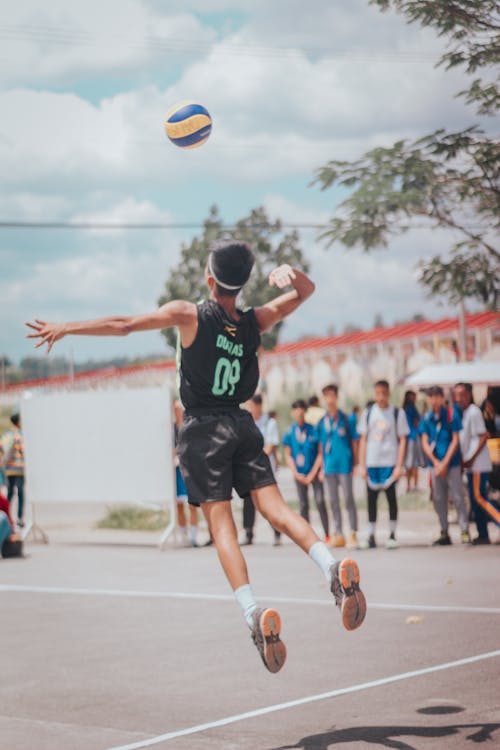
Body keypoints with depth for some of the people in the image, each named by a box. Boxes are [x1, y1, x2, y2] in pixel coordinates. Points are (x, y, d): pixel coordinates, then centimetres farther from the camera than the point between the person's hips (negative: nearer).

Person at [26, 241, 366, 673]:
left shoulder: (188, 315, -7)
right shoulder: (255, 322, 4)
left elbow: (124, 325, -6)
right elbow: (305, 292, 15)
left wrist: (65, 328, 3)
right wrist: (292, 274, -8)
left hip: (202, 429, -3)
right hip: (243, 426, 3)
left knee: (222, 527, -6)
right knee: (277, 508, 0)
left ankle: (255, 616, -19)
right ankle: (332, 567, -23)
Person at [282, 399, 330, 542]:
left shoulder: (313, 430, -4)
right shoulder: (289, 432, 2)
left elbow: (320, 453, -2)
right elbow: (288, 455, 7)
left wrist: (312, 474, -6)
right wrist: (296, 473, -2)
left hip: (313, 472, -2)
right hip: (299, 474, 2)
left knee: (320, 502, -10)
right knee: (303, 505, 3)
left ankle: (327, 535, -6)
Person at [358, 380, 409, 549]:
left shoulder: (397, 413, 2)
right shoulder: (368, 412, 8)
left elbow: (402, 440, 1)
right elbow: (363, 439, 9)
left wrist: (399, 466, -7)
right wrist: (362, 465, 3)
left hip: (390, 462, -2)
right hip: (371, 462, 2)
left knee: (391, 496, -2)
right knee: (371, 497, 4)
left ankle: (392, 535, 8)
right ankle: (371, 535, 9)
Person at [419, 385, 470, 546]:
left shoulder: (451, 414, -4)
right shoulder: (426, 418, 4)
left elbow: (455, 440, -4)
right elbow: (425, 443, 4)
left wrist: (445, 463, -9)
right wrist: (436, 463, -7)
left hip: (451, 462, -3)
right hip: (435, 463, 3)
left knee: (457, 497, -5)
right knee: (439, 499, 6)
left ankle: (464, 531, -2)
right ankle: (444, 533, 13)